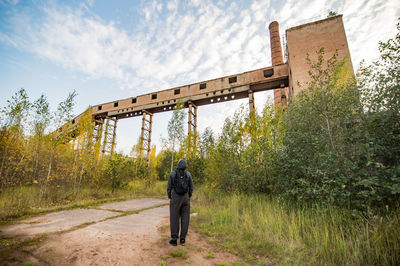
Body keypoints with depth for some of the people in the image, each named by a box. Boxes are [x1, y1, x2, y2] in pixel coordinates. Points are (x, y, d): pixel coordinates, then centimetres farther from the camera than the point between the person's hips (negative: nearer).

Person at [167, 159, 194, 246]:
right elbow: (191, 188, 1)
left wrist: (169, 198, 9)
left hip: (175, 198, -1)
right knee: (185, 219, 9)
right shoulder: (188, 174, -3)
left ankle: (174, 239, 11)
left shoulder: (172, 174, -6)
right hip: (185, 199, 2)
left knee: (174, 219, 7)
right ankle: (182, 239, 14)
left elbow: (169, 187, -3)